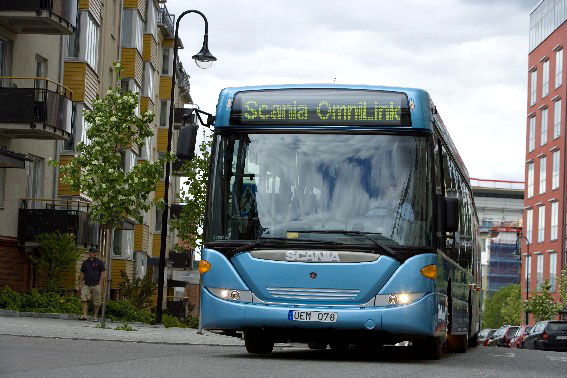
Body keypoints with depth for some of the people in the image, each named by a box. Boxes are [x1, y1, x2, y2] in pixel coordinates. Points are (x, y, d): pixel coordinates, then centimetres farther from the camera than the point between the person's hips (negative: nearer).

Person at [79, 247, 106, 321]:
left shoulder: (99, 262, 3)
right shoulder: (85, 262, 12)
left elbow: (103, 273, 1)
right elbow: (82, 274, 17)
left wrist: (100, 283, -8)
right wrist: (80, 284, 10)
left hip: (96, 285, -2)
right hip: (86, 285, 2)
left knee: (96, 302, 1)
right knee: (84, 299, -17)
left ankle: (95, 317, 13)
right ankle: (84, 316, -21)